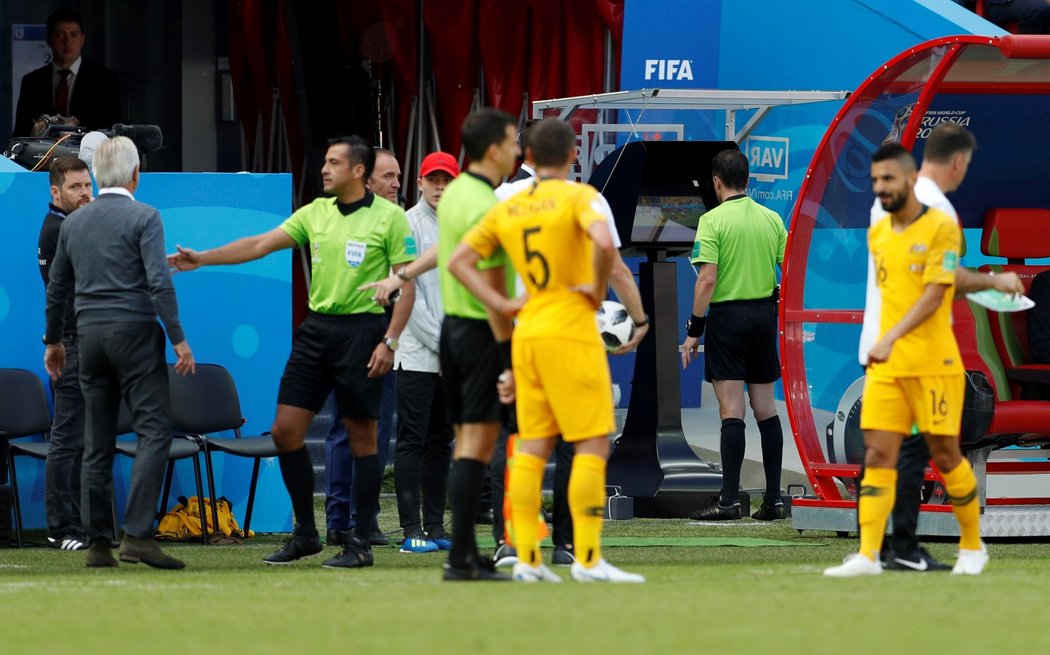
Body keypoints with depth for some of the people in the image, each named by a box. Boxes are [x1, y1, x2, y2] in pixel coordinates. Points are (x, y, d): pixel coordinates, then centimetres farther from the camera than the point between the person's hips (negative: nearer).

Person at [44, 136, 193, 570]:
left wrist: (53, 340, 28)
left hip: (91, 336, 6)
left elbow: (57, 287, 17)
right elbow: (159, 282, -16)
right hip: (135, 331, -6)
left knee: (97, 444, 8)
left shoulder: (73, 222, 11)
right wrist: (178, 339, -13)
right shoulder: (143, 217, -7)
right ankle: (137, 535, -20)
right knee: (154, 431, -8)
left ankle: (98, 543, 7)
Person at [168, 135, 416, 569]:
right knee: (286, 430, 2)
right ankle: (305, 534, 14)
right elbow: (261, 244, 9)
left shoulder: (389, 218, -5)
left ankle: (360, 544, 6)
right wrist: (203, 259, 2)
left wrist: (389, 341, -13)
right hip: (316, 328, 6)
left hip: (362, 329, -6)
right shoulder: (315, 213, 10)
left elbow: (407, 283, -6)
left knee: (361, 437, -1)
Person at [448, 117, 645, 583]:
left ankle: (527, 559, 5)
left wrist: (499, 305, 6)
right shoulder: (579, 197, -7)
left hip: (527, 334, 6)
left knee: (532, 447, 8)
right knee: (592, 444, -2)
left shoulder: (506, 210, 11)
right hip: (571, 334, -6)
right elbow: (604, 244, -25)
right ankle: (588, 559, -6)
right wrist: (598, 291, -10)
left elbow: (459, 260, 10)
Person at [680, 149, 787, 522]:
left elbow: (707, 279, -15)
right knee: (765, 408, 10)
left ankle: (730, 501, -9)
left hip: (727, 316, -5)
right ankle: (773, 499, 10)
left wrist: (694, 330, -10)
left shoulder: (713, 220, -9)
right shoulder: (772, 219, 6)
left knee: (731, 410, -6)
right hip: (764, 316, 5)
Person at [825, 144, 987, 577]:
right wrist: (881, 345, 17)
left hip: (933, 365, -5)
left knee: (945, 455, 1)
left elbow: (933, 296, -17)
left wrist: (892, 338, -26)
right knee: (878, 455, -5)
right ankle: (868, 555, -9)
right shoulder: (877, 234, 11)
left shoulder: (940, 228, -9)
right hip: (885, 365, 5)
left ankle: (972, 547, 18)